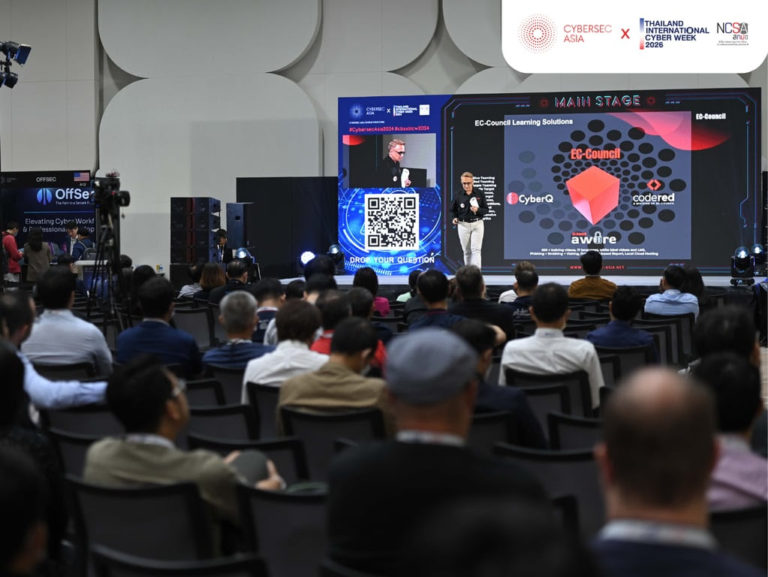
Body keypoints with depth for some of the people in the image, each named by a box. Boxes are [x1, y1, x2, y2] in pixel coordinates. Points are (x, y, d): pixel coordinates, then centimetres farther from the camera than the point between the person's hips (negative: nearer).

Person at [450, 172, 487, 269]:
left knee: (476, 249, -11)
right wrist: (455, 218, -5)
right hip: (463, 225, 2)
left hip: (477, 224, -1)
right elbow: (453, 210, 14)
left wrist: (478, 210, -16)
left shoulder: (479, 195, -1)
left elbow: (486, 209, 4)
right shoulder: (458, 196, 1)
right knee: (467, 251, 7)